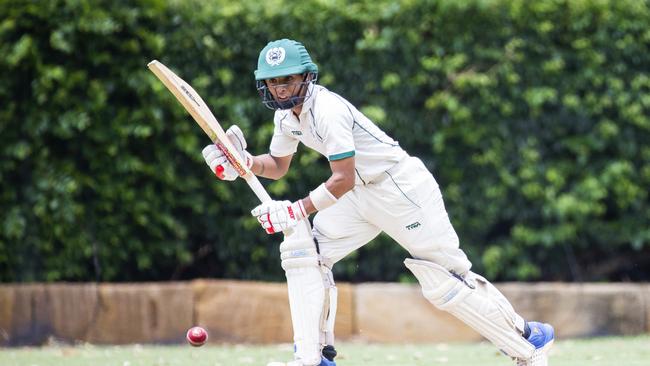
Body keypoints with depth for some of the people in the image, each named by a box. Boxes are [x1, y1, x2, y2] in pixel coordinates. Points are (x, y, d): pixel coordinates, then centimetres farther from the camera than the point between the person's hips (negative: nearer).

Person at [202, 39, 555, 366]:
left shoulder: (326, 109, -25)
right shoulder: (286, 114, 4)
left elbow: (343, 179, -27)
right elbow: (277, 166, 17)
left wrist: (297, 211, -28)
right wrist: (244, 162, -2)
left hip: (403, 187, -9)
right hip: (361, 195, 9)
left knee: (445, 281, -10)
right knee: (303, 249, -1)